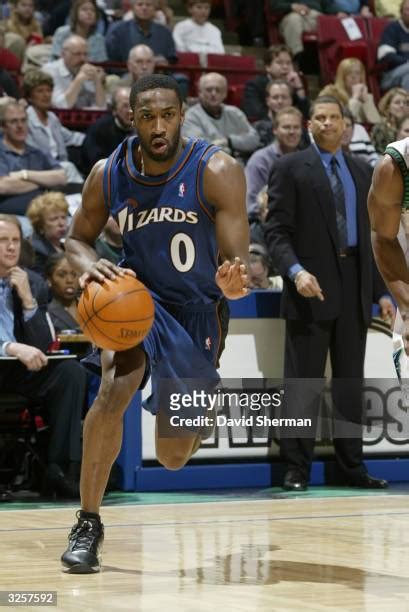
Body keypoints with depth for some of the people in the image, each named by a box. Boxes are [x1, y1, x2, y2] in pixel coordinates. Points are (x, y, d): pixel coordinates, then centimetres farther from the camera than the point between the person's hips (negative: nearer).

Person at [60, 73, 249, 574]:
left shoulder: (217, 172, -22)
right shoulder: (108, 174, -13)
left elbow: (236, 261, -23)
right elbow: (77, 238, 2)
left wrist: (233, 282, -48)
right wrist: (88, 265, -22)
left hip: (199, 312, -1)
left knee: (172, 457, 8)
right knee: (113, 389, -31)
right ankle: (88, 522, -17)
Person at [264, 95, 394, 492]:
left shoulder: (361, 172, 16)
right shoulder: (290, 168, -1)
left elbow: (371, 235, 17)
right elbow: (276, 230, -8)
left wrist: (381, 291, 11)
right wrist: (295, 271, -24)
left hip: (355, 288, 5)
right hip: (312, 287, -5)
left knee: (350, 382, 9)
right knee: (303, 382, -2)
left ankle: (351, 467, 15)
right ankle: (296, 469, 2)